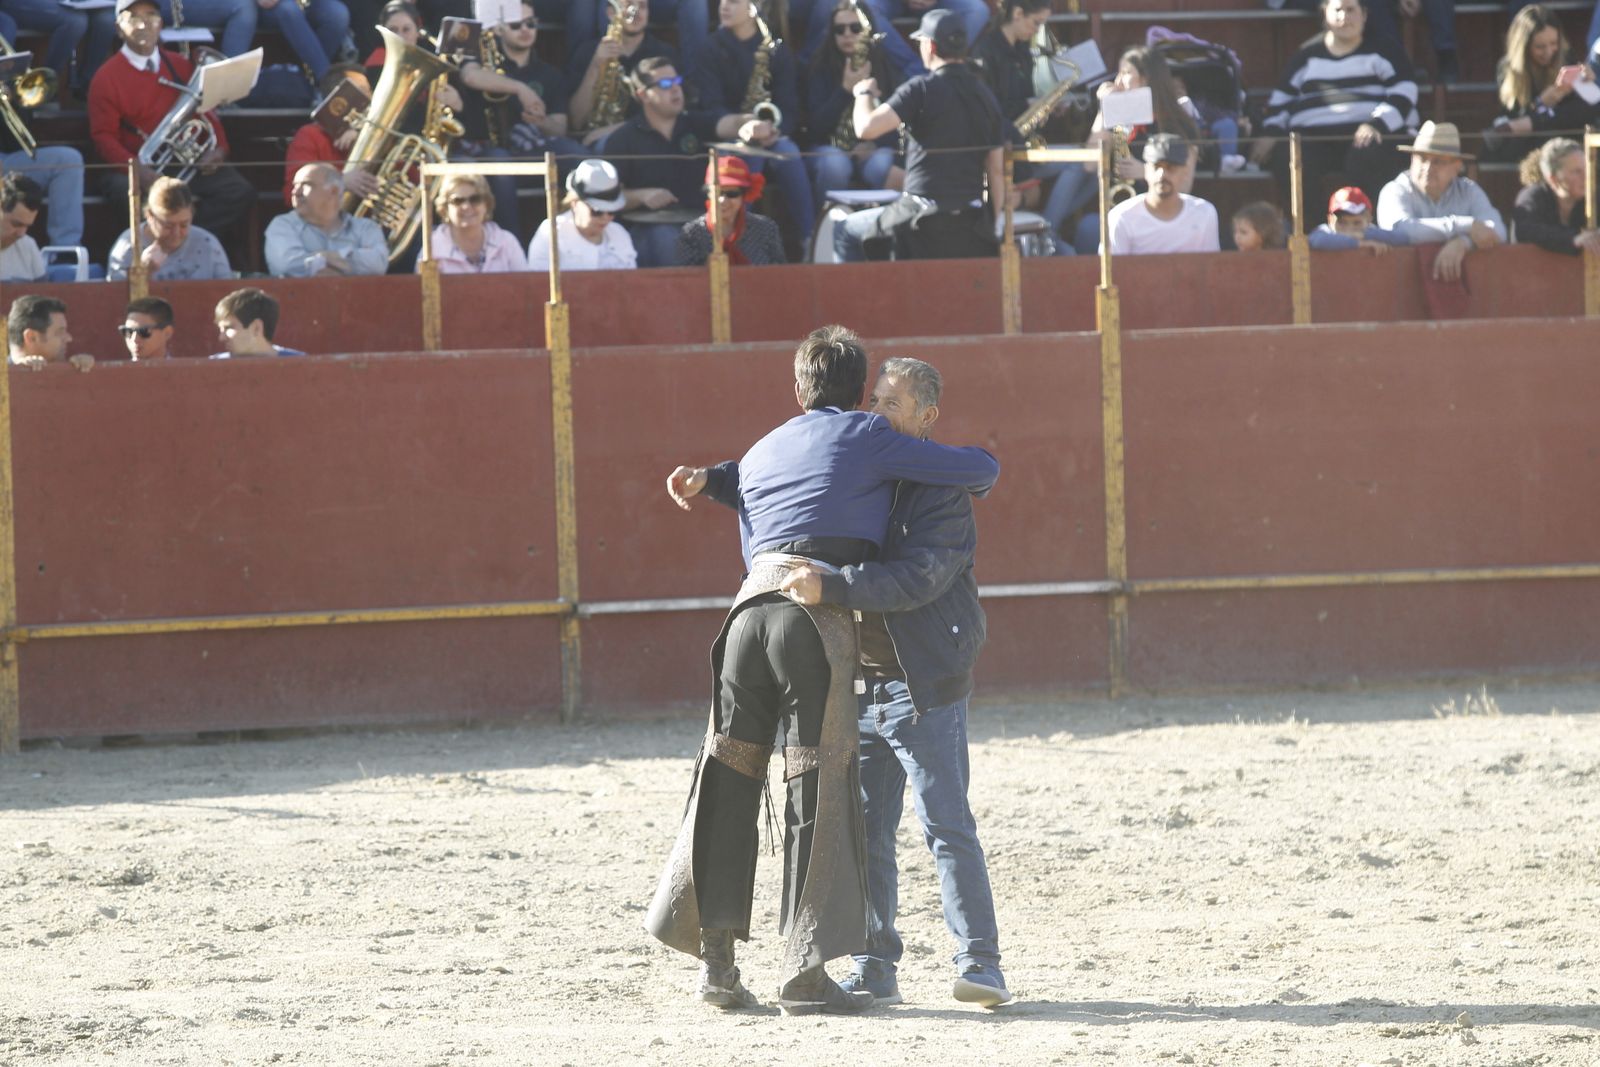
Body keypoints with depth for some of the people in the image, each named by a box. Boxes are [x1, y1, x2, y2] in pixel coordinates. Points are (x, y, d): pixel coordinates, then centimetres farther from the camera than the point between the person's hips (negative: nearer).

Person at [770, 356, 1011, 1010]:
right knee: (862, 832, 5)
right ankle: (874, 972, 8)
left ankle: (980, 964, -5)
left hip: (921, 686, -7)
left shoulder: (942, 495, -11)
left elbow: (915, 578, -26)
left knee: (946, 825, -8)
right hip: (857, 686, 7)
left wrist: (831, 588, -35)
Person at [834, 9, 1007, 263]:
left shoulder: (921, 89, -10)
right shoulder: (986, 96, 9)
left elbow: (866, 128, -19)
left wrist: (864, 94, 3)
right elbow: (997, 169, 10)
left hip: (924, 222, -5)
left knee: (845, 232, 15)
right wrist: (998, 227, 16)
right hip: (970, 221, 5)